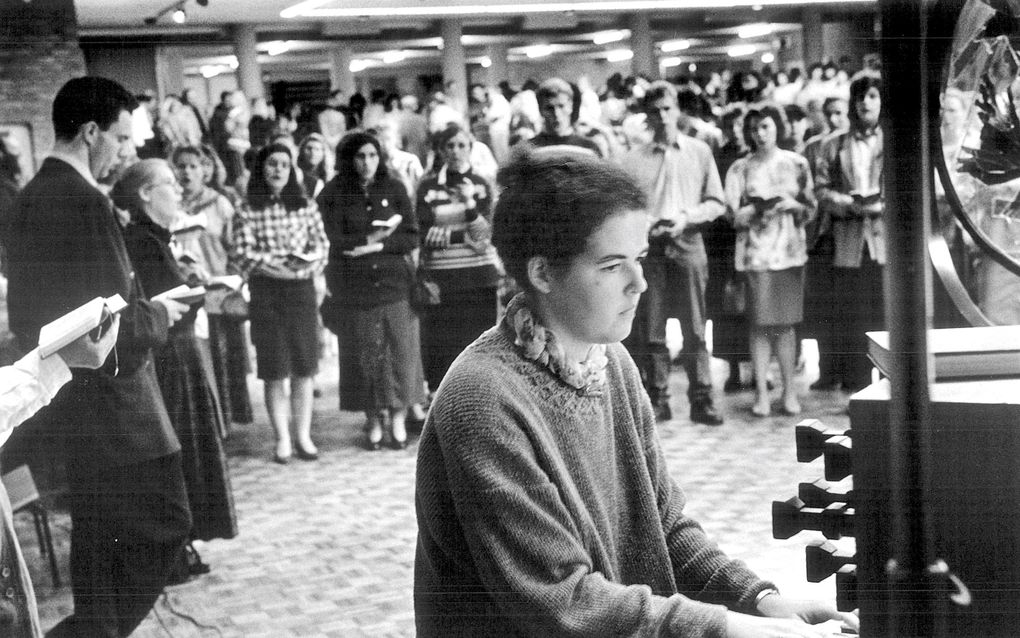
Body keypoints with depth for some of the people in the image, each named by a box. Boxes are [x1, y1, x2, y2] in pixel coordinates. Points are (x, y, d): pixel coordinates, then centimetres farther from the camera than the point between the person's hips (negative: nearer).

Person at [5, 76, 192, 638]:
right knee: (163, 521, -1)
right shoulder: (85, 202, -19)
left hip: (66, 396, 10)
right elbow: (117, 320, -21)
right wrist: (160, 315, -1)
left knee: (100, 537, 18)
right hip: (109, 397, -10)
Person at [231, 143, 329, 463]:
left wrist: (304, 263, -14)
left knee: (303, 368, 3)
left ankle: (304, 436, 12)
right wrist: (277, 264, -15)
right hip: (266, 293, -2)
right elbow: (242, 255, -7)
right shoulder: (248, 212, 1)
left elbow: (322, 245, 4)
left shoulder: (306, 206, 8)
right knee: (274, 371, 1)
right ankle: (282, 439, 8)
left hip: (302, 290, 2)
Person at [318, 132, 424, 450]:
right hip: (354, 287, -1)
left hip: (395, 282, 1)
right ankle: (374, 421, 14)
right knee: (362, 355, 2)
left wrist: (377, 245, -13)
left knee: (400, 350, 0)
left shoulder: (394, 189, 5)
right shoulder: (334, 194, 1)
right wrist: (380, 234, -9)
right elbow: (337, 241, -8)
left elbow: (412, 238, -1)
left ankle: (398, 419, 11)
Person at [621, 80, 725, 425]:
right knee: (650, 330, 2)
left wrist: (687, 216, -8)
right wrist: (644, 224, -14)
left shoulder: (699, 151, 8)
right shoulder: (634, 159, 6)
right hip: (648, 246, 0)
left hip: (688, 244, 0)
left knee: (694, 328, 0)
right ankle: (657, 399, 10)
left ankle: (702, 399, 5)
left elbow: (716, 203, 7)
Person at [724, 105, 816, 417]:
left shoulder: (796, 163, 8)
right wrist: (760, 208, -16)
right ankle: (761, 391, 3)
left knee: (786, 322, 3)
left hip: (790, 250, 1)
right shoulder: (740, 168, 3)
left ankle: (789, 390, 11)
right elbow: (734, 215, -2)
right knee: (760, 323, -3)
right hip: (756, 252, -1)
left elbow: (811, 209, 8)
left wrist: (793, 205, -11)